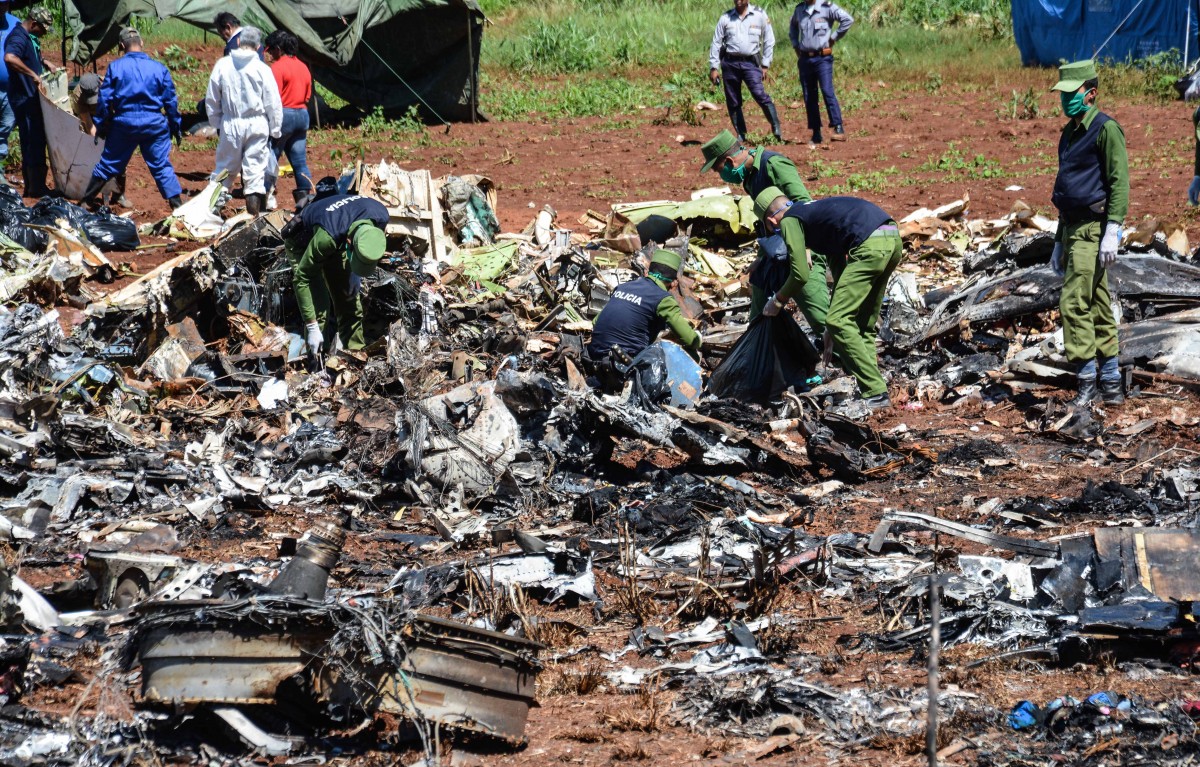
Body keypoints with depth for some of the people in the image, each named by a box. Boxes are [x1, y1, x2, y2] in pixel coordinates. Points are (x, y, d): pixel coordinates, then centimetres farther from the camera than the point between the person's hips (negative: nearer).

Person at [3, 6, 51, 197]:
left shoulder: (30, 37, 12)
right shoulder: (19, 37, -19)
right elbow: (9, 58, -40)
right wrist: (33, 74, -36)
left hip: (31, 97, 10)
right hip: (24, 98, -10)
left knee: (33, 142, 14)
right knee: (34, 142, -5)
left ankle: (32, 186, 21)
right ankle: (36, 188, 0)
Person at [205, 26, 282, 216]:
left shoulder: (222, 65, -3)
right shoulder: (262, 69, -8)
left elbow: (211, 99, 5)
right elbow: (273, 103, -4)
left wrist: (216, 123, 17)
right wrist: (275, 130, 7)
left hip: (230, 124, 2)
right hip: (256, 124, -1)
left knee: (224, 169, 12)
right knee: (255, 172, 2)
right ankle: (253, 216, 0)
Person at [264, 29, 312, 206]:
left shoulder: (277, 67, -12)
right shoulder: (303, 67, 13)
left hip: (283, 114, -7)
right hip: (302, 115, 7)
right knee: (300, 161, 8)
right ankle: (305, 196, 5)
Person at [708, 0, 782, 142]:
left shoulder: (759, 15, 0)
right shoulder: (725, 18, 4)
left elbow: (769, 40, 5)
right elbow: (716, 43, 8)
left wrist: (765, 65, 2)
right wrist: (713, 67, 4)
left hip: (750, 63, -2)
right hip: (730, 63, 2)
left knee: (759, 94, -18)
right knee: (733, 102, 4)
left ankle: (776, 128, -13)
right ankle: (741, 135, 12)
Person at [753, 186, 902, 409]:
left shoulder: (789, 221, 8)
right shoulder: (815, 211, 34)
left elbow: (800, 275, 2)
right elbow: (839, 268, 39)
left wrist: (778, 301, 23)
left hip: (870, 246, -9)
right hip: (894, 239, 9)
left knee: (839, 322, -4)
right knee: (864, 325, 18)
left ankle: (875, 394, -8)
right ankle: (868, 389, 14)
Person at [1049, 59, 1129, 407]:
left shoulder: (1106, 128, -9)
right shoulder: (1070, 133, 18)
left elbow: (1119, 183, -16)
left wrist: (1112, 234, -22)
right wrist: (1059, 243, 24)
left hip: (1094, 230, -9)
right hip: (1074, 228, 9)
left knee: (1075, 302, -14)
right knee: (1097, 306, 10)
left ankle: (1087, 380, -11)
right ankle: (1111, 384, 13)